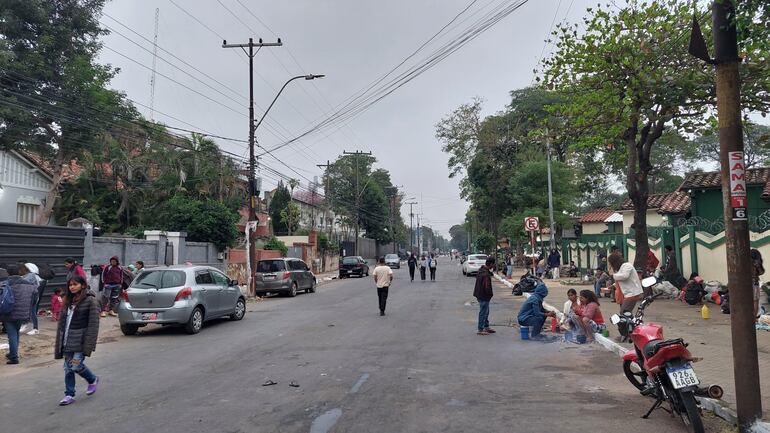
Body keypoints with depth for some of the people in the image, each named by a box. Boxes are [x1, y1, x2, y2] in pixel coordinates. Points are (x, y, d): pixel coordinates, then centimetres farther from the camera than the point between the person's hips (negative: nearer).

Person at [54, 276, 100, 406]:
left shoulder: (90, 300, -7)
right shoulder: (68, 300, 13)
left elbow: (93, 323, -11)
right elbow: (62, 321, 16)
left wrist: (88, 345, -17)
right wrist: (59, 343, 12)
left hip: (80, 340, -6)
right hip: (68, 340, 6)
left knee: (76, 365, -9)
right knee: (68, 368, 7)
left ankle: (93, 380, 18)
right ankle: (69, 395, 18)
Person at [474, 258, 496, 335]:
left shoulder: (481, 270, 3)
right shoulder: (486, 274, -28)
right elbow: (487, 287, -28)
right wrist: (491, 294, -11)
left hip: (479, 294, 10)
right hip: (484, 296, -10)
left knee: (486, 312, 22)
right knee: (483, 312, 3)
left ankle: (486, 327, 34)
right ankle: (480, 329, 12)